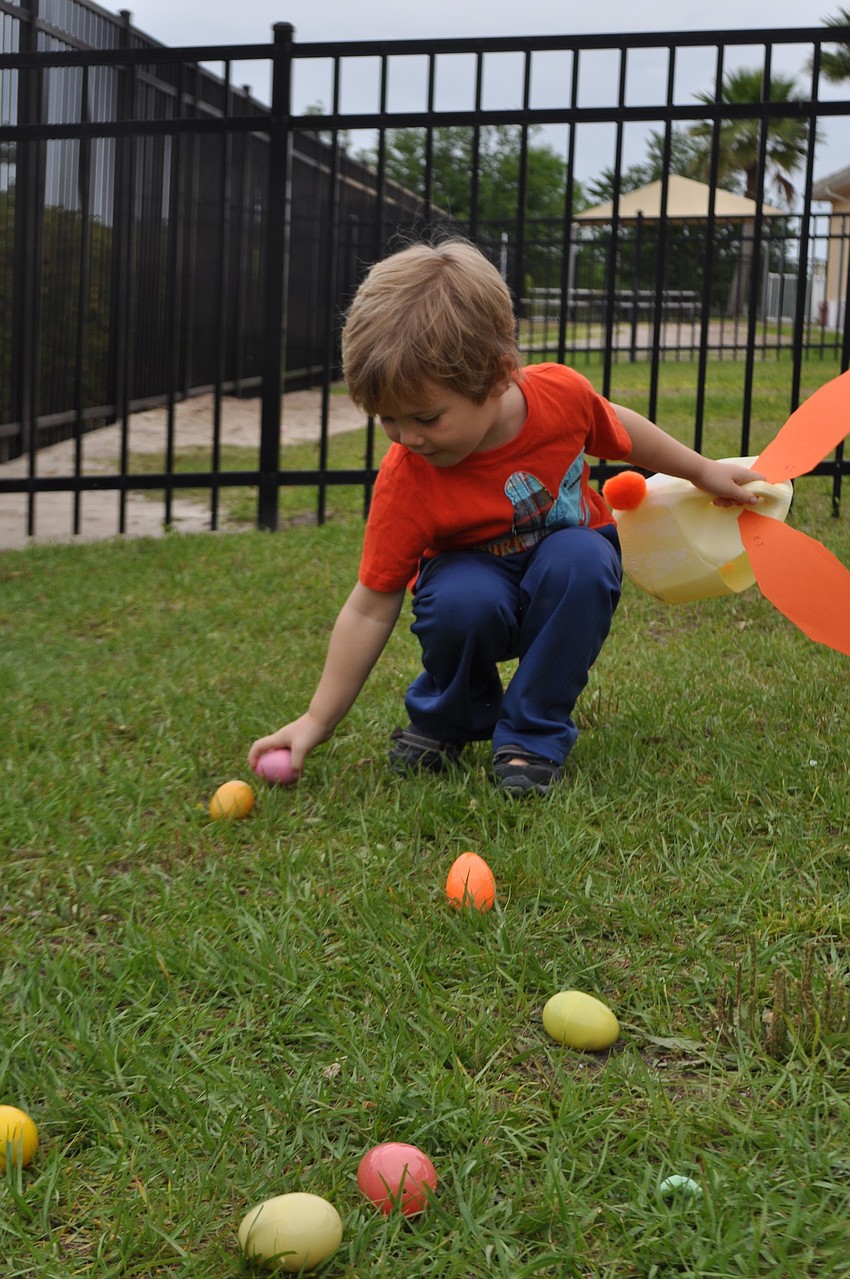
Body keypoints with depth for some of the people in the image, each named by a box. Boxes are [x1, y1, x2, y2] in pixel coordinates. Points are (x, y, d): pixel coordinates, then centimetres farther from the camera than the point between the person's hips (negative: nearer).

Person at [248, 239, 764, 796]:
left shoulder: (561, 392, -24)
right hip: (476, 573, -2)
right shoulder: (406, 480, -28)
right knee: (461, 603, -36)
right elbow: (370, 608, -22)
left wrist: (704, 471, 12)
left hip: (565, 589, 2)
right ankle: (447, 717, -3)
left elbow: (618, 428, 2)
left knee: (579, 559, -33)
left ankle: (533, 735, -17)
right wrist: (317, 721, -24)